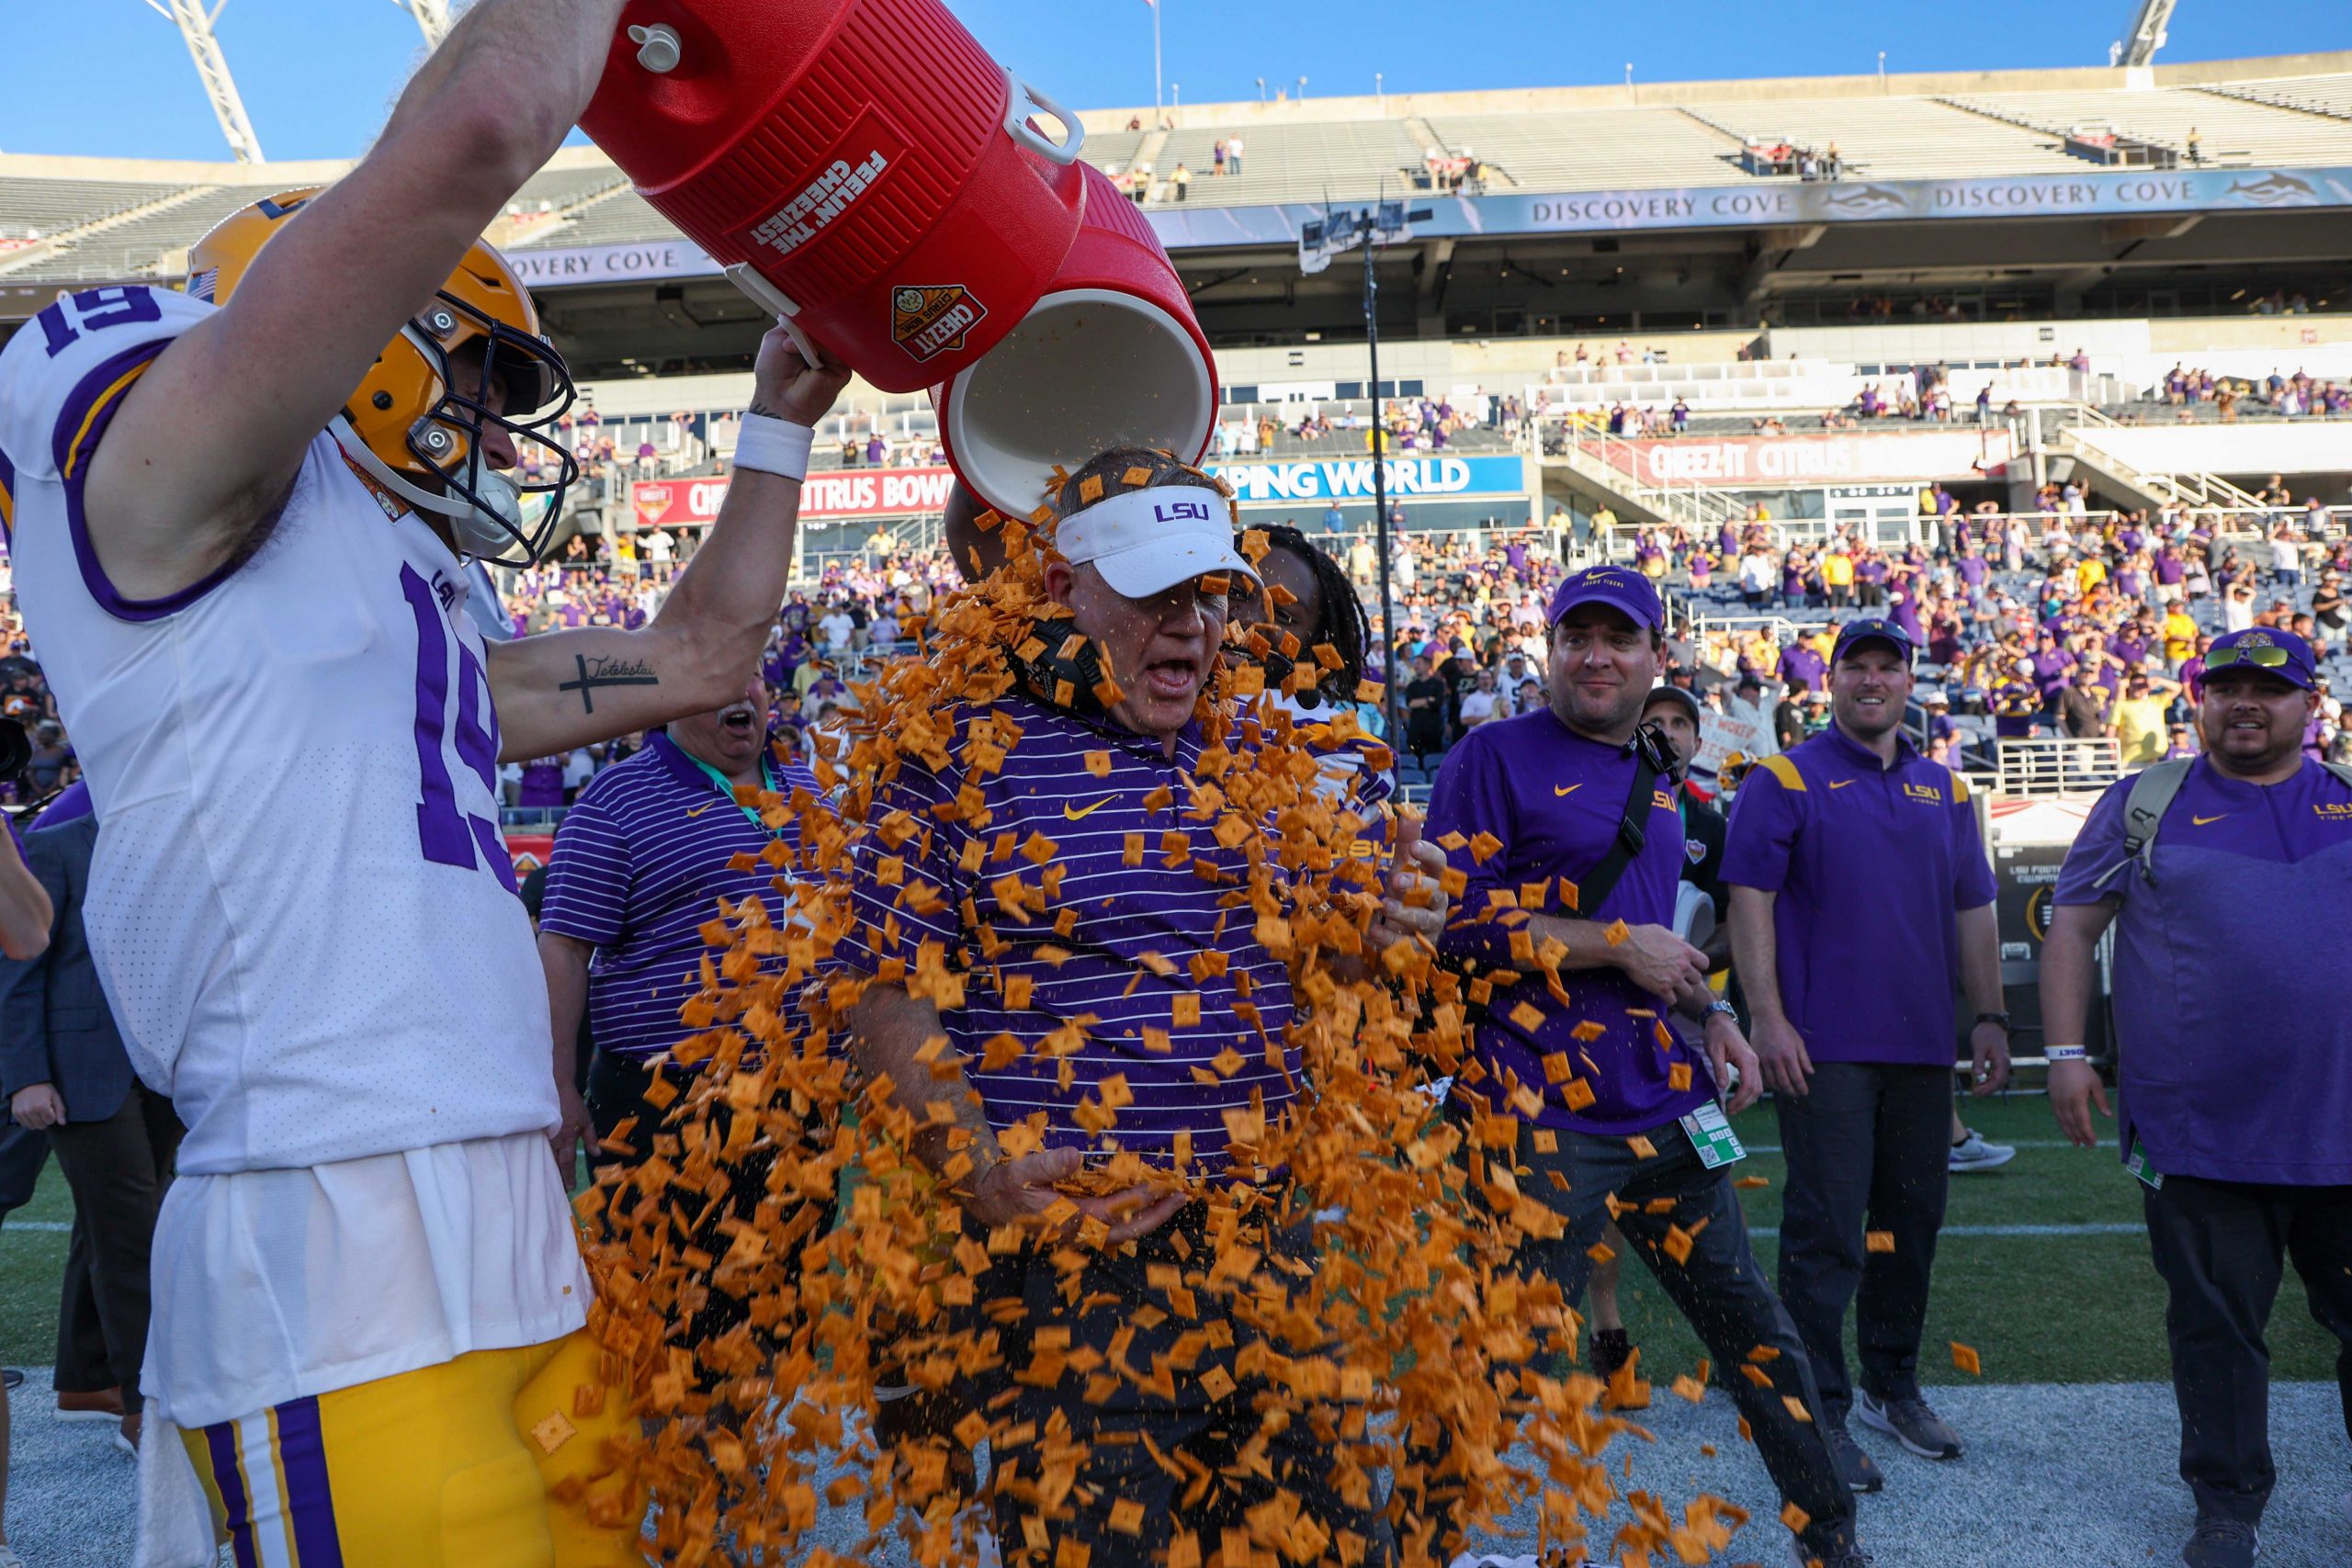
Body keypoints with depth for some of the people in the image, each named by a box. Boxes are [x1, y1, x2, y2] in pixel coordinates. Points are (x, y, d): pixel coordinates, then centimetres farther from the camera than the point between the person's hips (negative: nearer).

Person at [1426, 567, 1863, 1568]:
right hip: (1535, 1114, -7)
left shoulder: (1653, 780, 17)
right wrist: (1620, 945, -14)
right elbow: (1454, 922, -15)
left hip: (1660, 1101, 7)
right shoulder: (1495, 757, -7)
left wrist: (1711, 1016, 14)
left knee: (1753, 1328, 15)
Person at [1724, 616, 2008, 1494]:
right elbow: (1750, 901, -8)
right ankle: (1822, 1411, 8)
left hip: (1921, 1045, 6)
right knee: (1827, 1231, -3)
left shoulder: (1944, 790, 14)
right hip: (1823, 1048, -6)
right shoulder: (1786, 781, -3)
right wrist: (1769, 1020, -15)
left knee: (1912, 1218, 14)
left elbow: (1972, 911, 17)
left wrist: (1990, 1016, 10)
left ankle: (1893, 1387, 30)